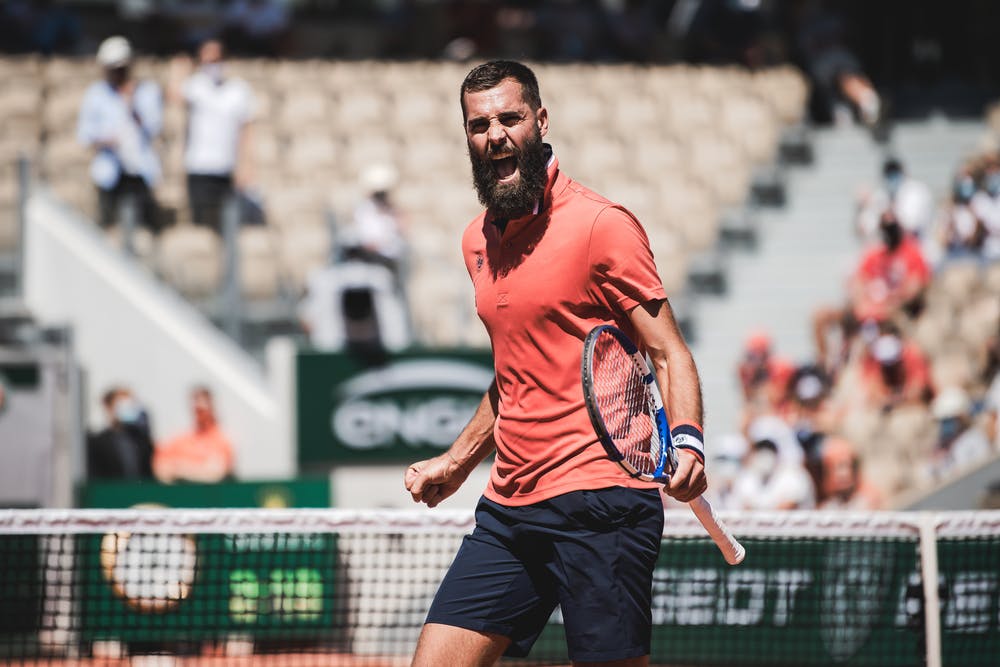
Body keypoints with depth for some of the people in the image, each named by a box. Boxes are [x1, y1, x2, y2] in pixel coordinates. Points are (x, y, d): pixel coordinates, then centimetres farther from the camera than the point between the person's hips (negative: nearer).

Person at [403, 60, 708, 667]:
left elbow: (668, 353, -9)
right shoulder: (479, 242, 16)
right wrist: (458, 462, 28)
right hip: (508, 509, 7)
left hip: (598, 504, -7)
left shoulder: (601, 225, -6)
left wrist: (687, 439, -25)